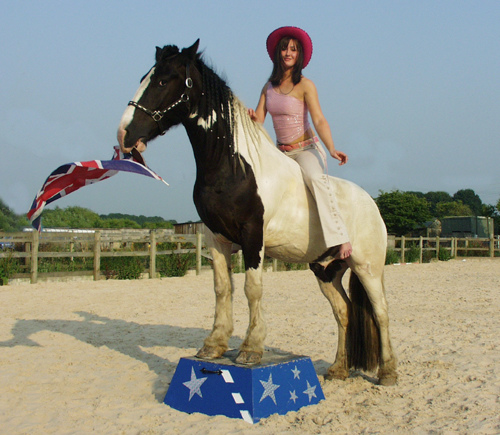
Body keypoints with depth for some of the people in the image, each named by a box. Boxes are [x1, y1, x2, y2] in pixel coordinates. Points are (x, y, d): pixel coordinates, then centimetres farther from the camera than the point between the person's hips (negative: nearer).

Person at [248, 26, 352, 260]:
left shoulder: (305, 85, -8)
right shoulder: (269, 86, 8)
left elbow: (319, 120, -18)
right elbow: (258, 120, 3)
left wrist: (332, 149, -34)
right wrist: (252, 116, -22)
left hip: (307, 149, -6)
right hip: (281, 152, 6)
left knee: (315, 178, -36)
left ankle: (340, 238, -38)